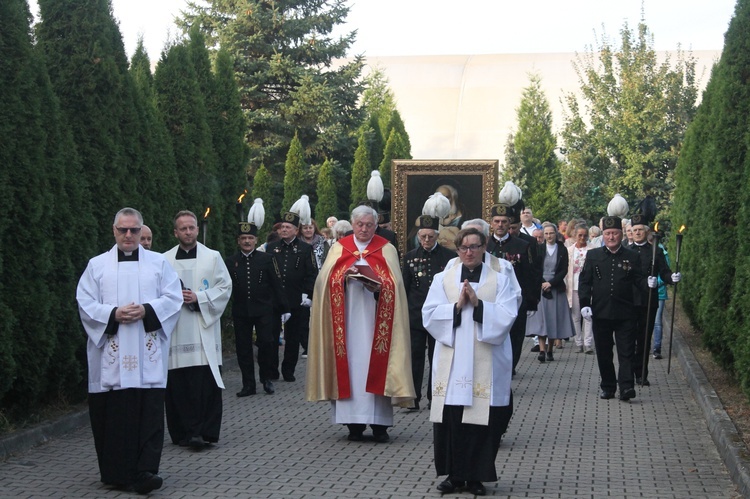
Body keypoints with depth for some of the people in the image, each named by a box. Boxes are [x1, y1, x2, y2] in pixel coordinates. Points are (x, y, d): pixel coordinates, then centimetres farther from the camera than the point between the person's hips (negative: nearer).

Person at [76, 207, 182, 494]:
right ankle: (116, 472, 11)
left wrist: (147, 310, -12)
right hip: (110, 355, 0)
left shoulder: (158, 263, 10)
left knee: (149, 413, -7)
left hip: (147, 355, 0)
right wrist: (113, 314, -13)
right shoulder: (97, 265, 9)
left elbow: (173, 298, 4)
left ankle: (144, 471, -8)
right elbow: (85, 304, 3)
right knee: (112, 413, 1)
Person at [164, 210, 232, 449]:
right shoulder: (165, 260, 9)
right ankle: (185, 432, 5)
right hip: (175, 330, 1)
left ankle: (205, 432, -4)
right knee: (178, 384, -2)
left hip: (204, 328, -1)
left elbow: (225, 287, 4)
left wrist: (199, 298, -8)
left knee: (206, 383, -7)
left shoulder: (212, 257, 9)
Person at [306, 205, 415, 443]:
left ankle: (379, 424, -3)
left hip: (374, 320, -1)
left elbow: (394, 283, 1)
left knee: (375, 365, -5)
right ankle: (354, 423, 0)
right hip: (346, 319, 1)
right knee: (350, 364, -4)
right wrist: (344, 276, -16)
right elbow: (325, 279, 2)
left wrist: (377, 285, -18)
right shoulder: (339, 248, 12)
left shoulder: (386, 249, 10)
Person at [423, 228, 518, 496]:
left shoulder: (499, 280, 6)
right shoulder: (443, 279, 9)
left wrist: (478, 303, -14)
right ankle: (454, 474, 13)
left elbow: (506, 317, -5)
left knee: (481, 420, -2)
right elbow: (429, 315, -1)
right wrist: (457, 305, -12)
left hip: (486, 363, -1)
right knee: (450, 420, 0)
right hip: (451, 361, 1)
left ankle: (475, 475, 9)